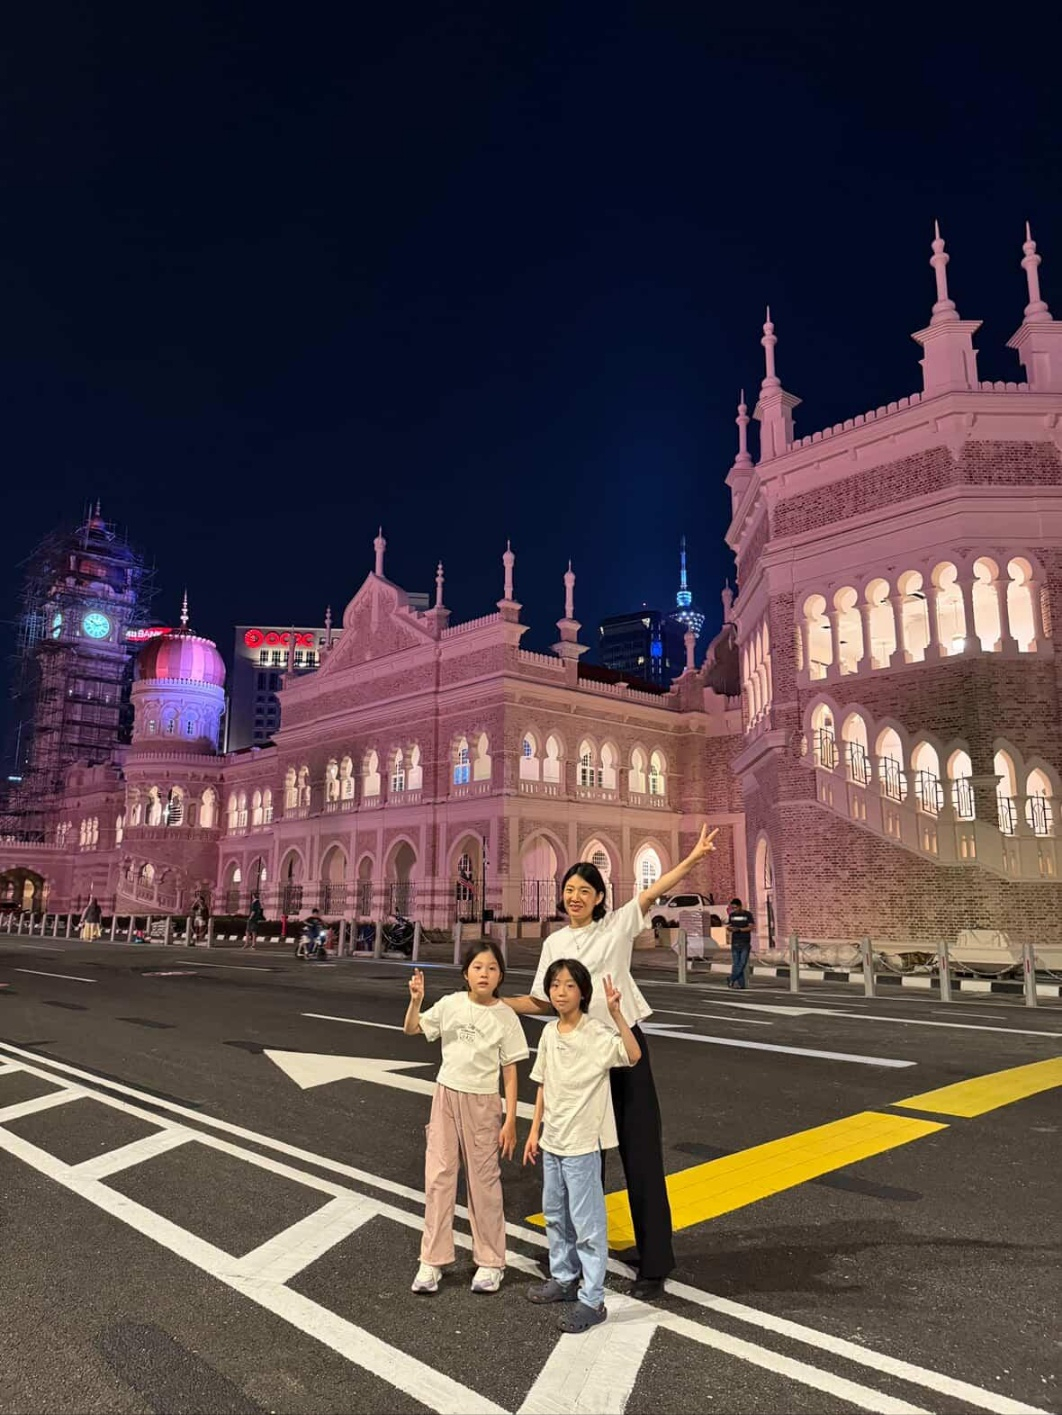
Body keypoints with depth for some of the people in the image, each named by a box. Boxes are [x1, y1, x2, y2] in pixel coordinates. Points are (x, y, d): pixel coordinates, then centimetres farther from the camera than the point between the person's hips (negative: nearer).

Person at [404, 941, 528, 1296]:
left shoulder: (506, 1017, -9)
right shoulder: (451, 1004, -4)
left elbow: (510, 1072, -5)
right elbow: (411, 1030, 1)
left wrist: (510, 1121, -7)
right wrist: (416, 1001, -18)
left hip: (482, 1103, -2)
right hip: (447, 1095, 2)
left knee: (484, 1181, 8)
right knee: (438, 1177, 6)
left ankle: (490, 1262, 24)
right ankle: (432, 1261, 20)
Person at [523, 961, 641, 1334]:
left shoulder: (597, 1034, -18)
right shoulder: (549, 1032, 1)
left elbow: (634, 1055, -36)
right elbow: (543, 1086, 10)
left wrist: (616, 1013, -43)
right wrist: (535, 1131, 12)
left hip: (582, 1143, -7)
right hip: (552, 1140, 7)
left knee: (586, 1222, 2)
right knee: (554, 1214, 21)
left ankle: (592, 1300, 15)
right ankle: (564, 1278, 40)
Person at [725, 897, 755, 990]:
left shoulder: (747, 914, -1)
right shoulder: (731, 915, 11)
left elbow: (750, 927, -7)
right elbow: (728, 927, 12)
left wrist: (739, 929, -18)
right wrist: (729, 928, -12)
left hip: (745, 943, -4)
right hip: (735, 943, 4)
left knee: (742, 963, -10)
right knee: (735, 964, 0)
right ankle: (741, 983, 3)